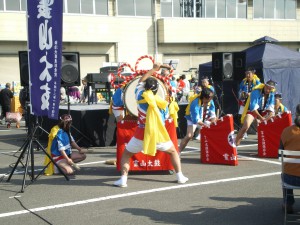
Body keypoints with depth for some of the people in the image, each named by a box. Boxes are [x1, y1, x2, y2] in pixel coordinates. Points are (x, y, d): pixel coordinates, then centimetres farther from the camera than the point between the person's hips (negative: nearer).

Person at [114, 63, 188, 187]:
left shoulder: (140, 96, -2)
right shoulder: (161, 102, 2)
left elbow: (141, 81, 15)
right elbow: (163, 122, 10)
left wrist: (153, 69, 22)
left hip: (141, 135, -1)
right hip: (158, 135, 1)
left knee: (126, 154, 14)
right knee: (173, 151, 24)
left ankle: (123, 179, -2)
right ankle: (180, 176, 17)